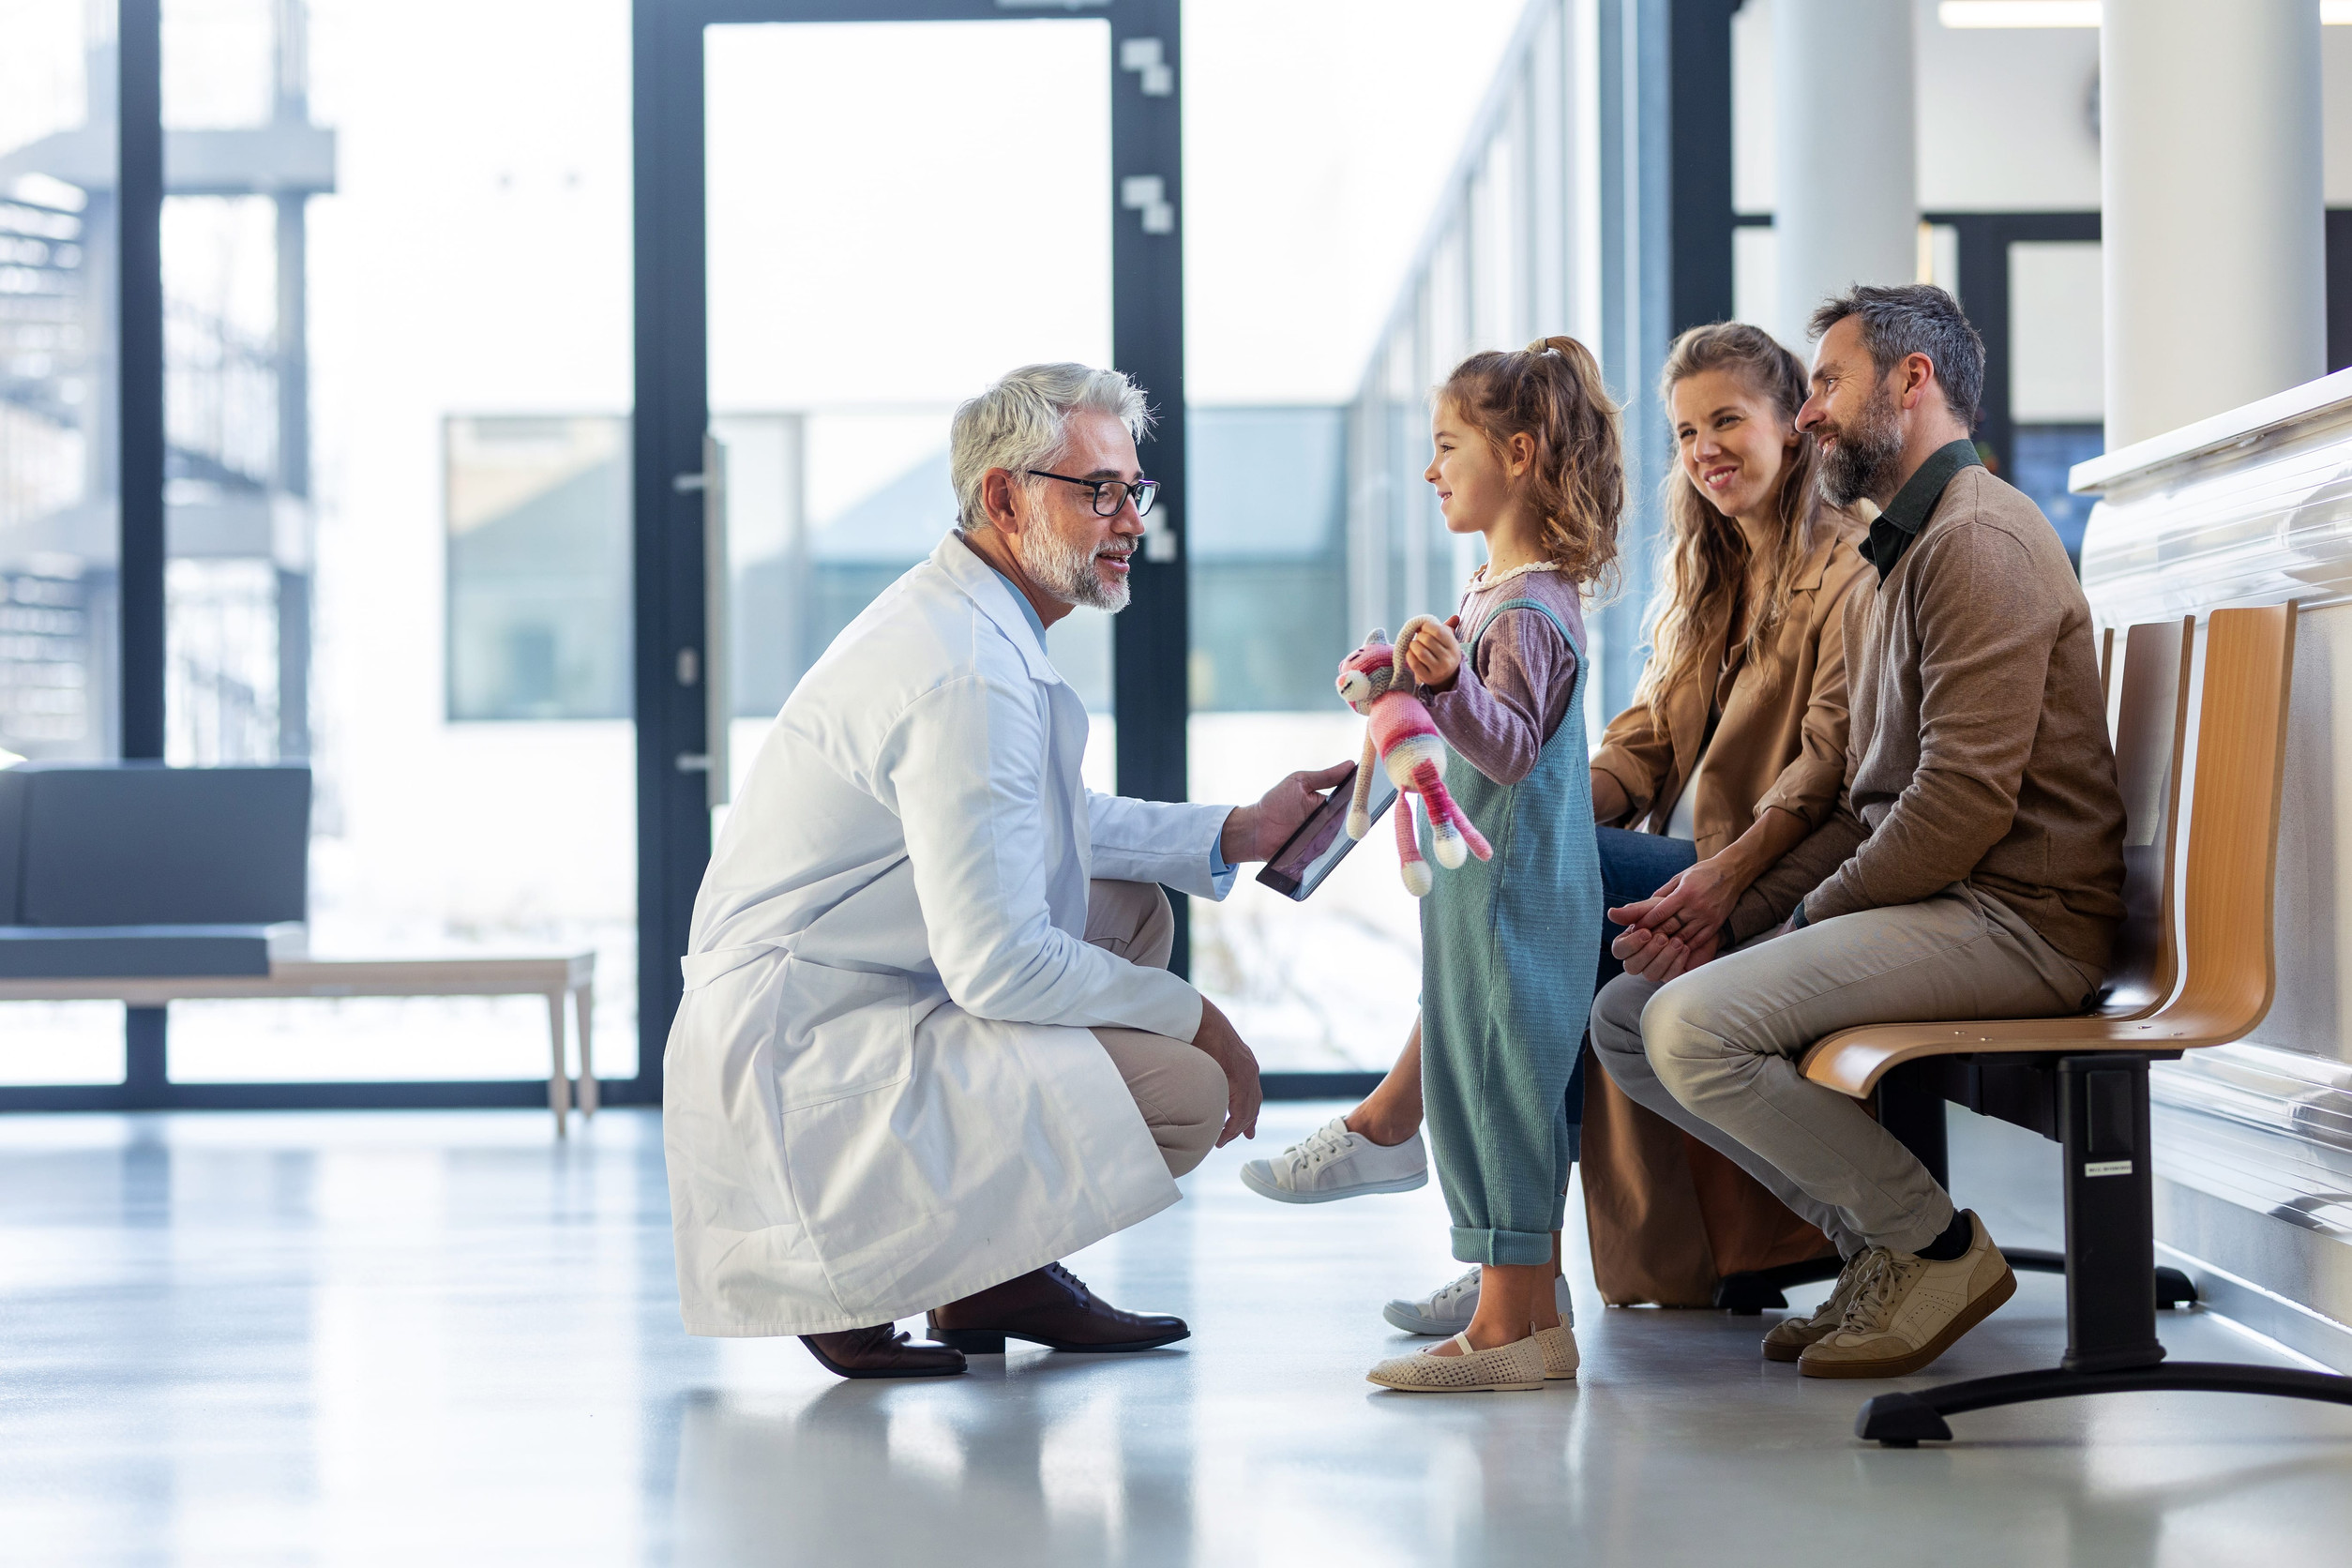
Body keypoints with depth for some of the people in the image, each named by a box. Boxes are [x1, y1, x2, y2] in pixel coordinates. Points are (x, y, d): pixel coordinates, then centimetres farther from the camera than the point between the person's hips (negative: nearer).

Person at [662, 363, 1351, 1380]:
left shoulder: (965, 617, 11)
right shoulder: (970, 678, -22)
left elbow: (1052, 824, 27)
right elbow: (998, 967, -24)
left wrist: (1233, 834, 16)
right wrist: (1194, 1019, -12)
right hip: (804, 1058, -11)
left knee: (1134, 906, 20)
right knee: (1187, 1093, -18)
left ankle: (999, 1278, 16)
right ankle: (852, 1270, -3)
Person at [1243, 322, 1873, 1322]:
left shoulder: (1847, 570, -5)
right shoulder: (1703, 578, 21)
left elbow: (1829, 759, -16)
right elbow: (1648, 738, 13)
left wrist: (1730, 869, -30)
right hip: (1682, 867, 7)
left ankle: (1387, 1126, -16)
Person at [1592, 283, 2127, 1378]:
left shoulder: (1979, 541, -12)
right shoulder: (1897, 556, 22)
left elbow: (1965, 800, -22)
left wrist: (1807, 920, -12)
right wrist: (1731, 915, 7)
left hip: (2011, 918, -10)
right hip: (1927, 906, 10)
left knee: (1695, 1025, -25)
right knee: (1625, 1020, 4)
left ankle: (1939, 1247, -8)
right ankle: (1876, 1244, 5)